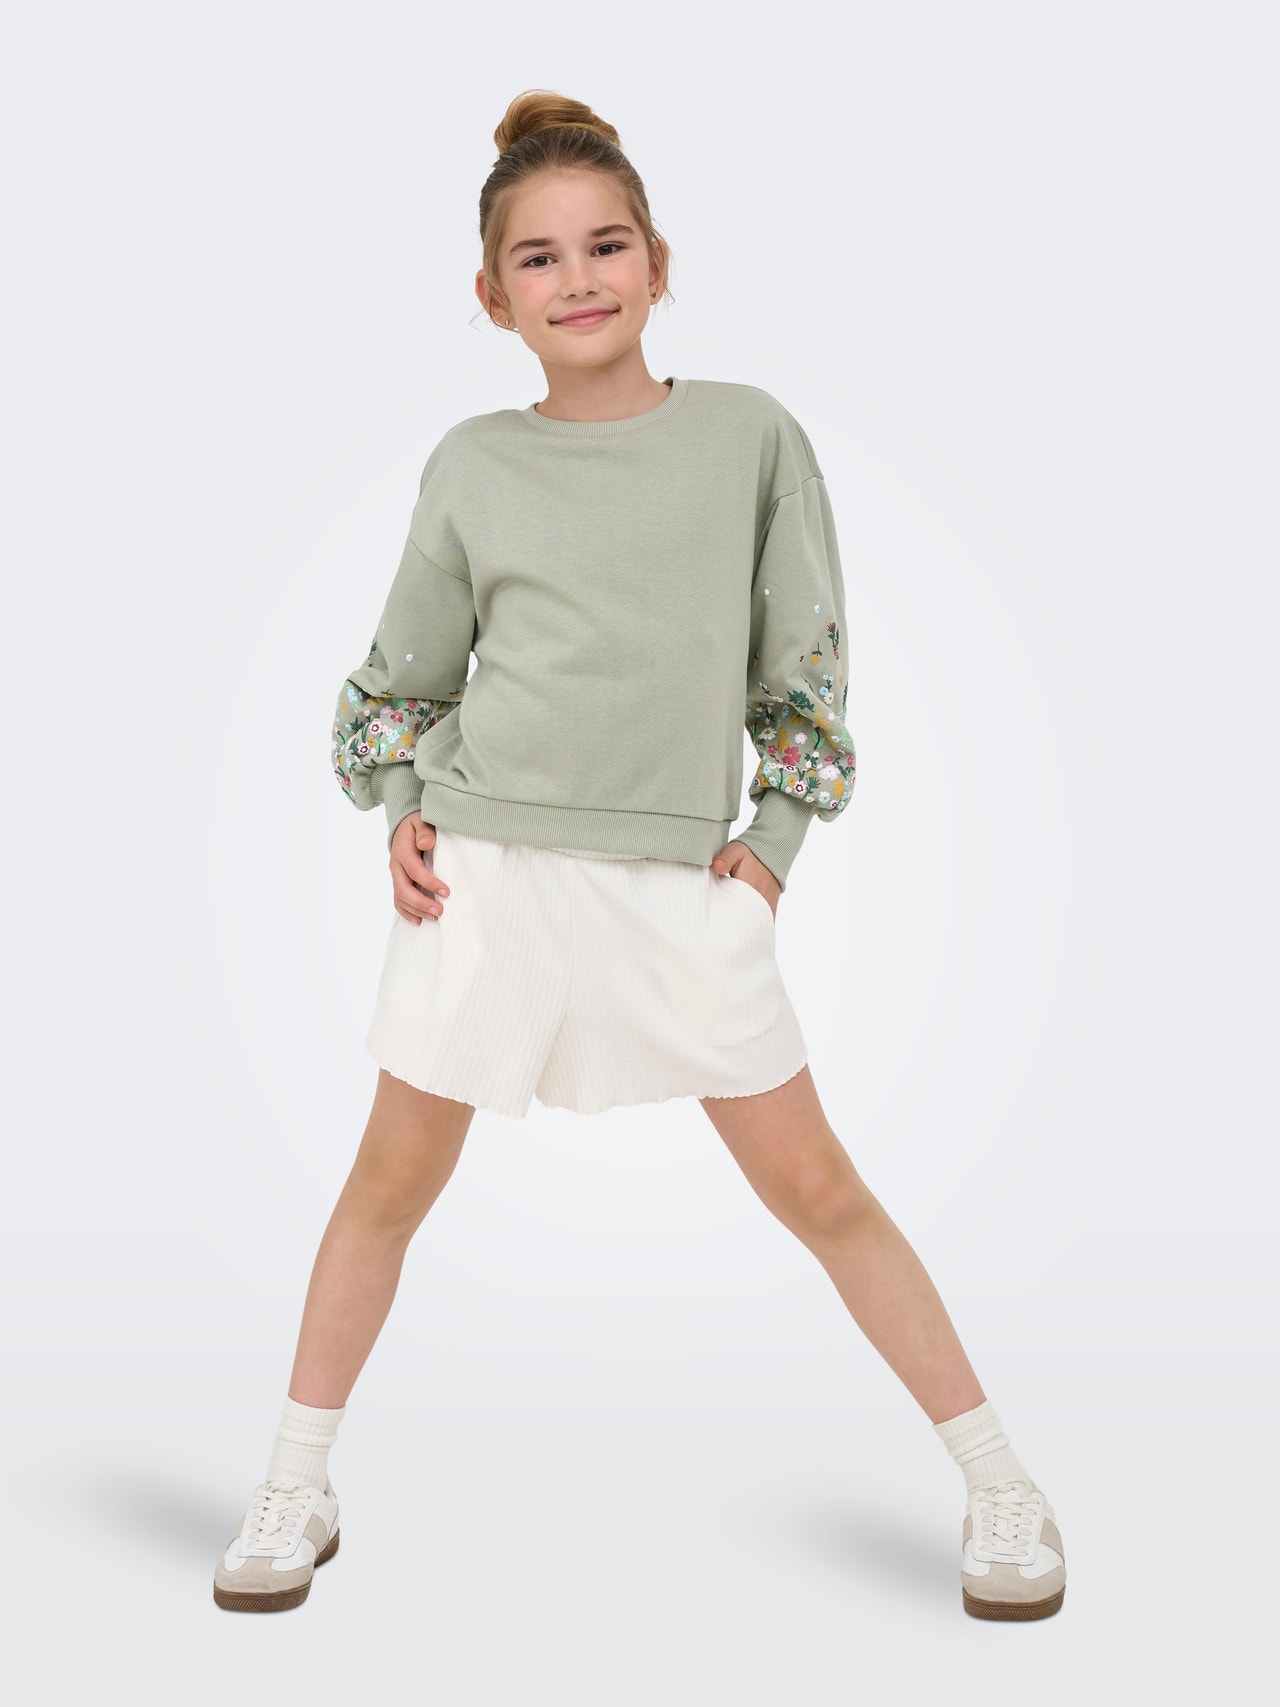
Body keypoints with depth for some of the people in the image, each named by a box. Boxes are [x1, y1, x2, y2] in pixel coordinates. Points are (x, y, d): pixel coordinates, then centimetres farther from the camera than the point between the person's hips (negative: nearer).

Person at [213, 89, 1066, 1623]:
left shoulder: (751, 434, 1)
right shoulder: (472, 465, 2)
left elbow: (806, 658, 7)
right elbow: (403, 670, 15)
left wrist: (775, 837, 1)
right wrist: (398, 809, 3)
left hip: (684, 880, -1)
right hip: (485, 866, 1)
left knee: (814, 1184, 3)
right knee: (391, 1181, 8)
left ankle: (998, 1483, 19)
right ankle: (294, 1493, 28)